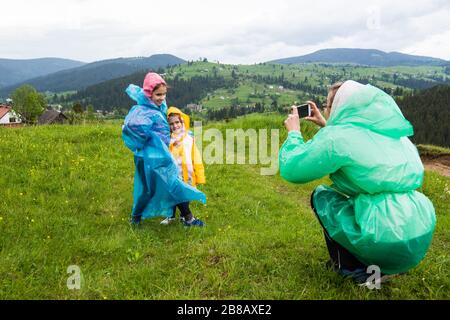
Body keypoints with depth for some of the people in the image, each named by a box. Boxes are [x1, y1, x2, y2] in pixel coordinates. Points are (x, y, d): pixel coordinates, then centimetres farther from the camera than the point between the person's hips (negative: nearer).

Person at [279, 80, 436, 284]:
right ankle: (386, 266, 23)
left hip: (387, 244, -7)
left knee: (321, 196, 11)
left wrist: (294, 133, 11)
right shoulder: (387, 130, 11)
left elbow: (290, 170, -4)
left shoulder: (338, 137, -12)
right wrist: (326, 126, 31)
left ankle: (358, 270, 10)